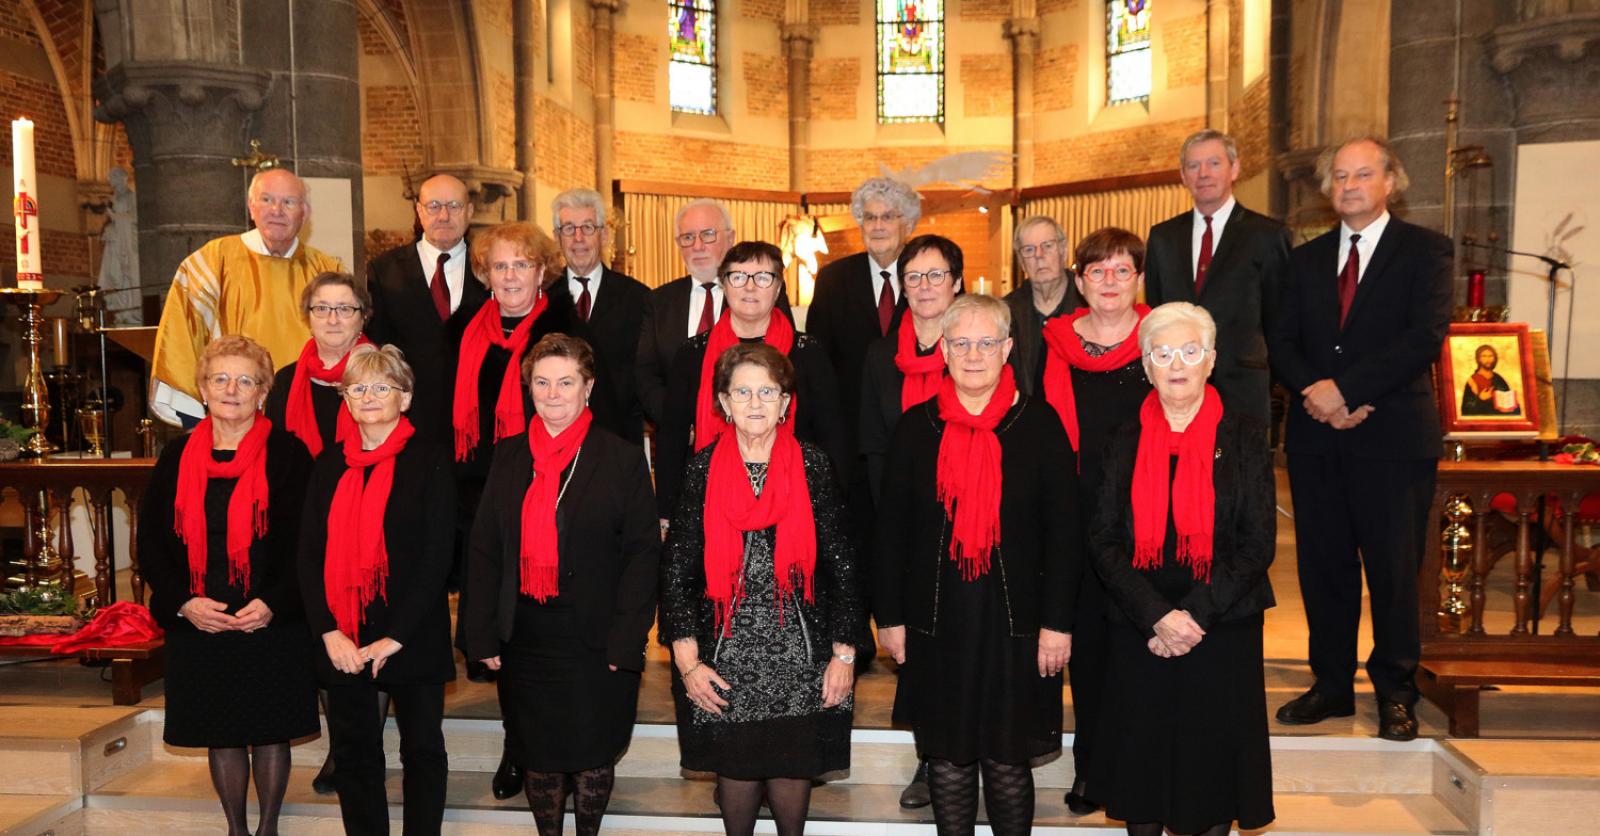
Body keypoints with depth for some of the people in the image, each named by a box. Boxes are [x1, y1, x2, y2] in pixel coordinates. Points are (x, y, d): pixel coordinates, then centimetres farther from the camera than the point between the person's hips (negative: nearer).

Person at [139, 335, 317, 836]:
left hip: (273, 625, -3)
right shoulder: (178, 458, 7)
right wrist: (184, 603, -7)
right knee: (220, 735, 11)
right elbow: (151, 544, 7)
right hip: (198, 626, 3)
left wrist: (273, 604, -17)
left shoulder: (287, 456, -3)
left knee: (270, 733, 7)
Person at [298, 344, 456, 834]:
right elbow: (310, 554, 5)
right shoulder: (330, 466, 9)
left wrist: (396, 637, -15)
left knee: (422, 751, 9)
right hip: (342, 642, 4)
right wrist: (329, 632, -7)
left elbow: (437, 554, -10)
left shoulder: (429, 459, -4)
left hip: (411, 640, -4)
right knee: (353, 754, 11)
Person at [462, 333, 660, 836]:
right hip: (525, 639, 3)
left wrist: (625, 642, -13)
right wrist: (483, 635, 1)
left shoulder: (622, 459, -5)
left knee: (593, 753, 10)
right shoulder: (508, 457, 6)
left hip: (595, 641, -3)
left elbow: (643, 554, -7)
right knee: (537, 756, 13)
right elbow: (485, 550, 7)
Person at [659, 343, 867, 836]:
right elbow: (676, 569, 0)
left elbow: (841, 563, 0)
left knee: (794, 766, 8)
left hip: (799, 650, 0)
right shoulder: (704, 469, -1)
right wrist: (687, 661, -5)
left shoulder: (812, 465, -1)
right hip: (725, 653, 0)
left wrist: (844, 653, -3)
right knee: (736, 768, 9)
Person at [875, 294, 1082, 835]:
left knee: (1008, 758, 8)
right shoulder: (916, 427, 2)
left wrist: (1057, 622, -5)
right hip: (936, 622, 2)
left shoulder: (1039, 424, -3)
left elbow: (1064, 530, -2)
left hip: (1016, 622, -1)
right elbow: (891, 529, 5)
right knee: (946, 755, 11)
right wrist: (889, 615, 3)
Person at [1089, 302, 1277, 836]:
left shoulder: (1243, 436, 1)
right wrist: (1158, 617, -13)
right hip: (1140, 634, 1)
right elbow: (1104, 542, -1)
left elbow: (1258, 542, -5)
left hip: (1224, 631, -1)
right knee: (1142, 759, 7)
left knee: (1215, 753, 5)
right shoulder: (1126, 442, 5)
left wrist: (1195, 615, -13)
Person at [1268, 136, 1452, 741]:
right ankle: (1332, 684, 21)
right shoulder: (1307, 259, 14)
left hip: (1394, 437, -4)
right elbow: (1283, 343, 8)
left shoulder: (1425, 251, 2)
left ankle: (1395, 693, 17)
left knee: (1394, 570, 2)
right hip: (1317, 437, 4)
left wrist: (1345, 388, -17)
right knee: (1324, 566, 8)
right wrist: (1317, 394, -11)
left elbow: (1425, 337, -12)